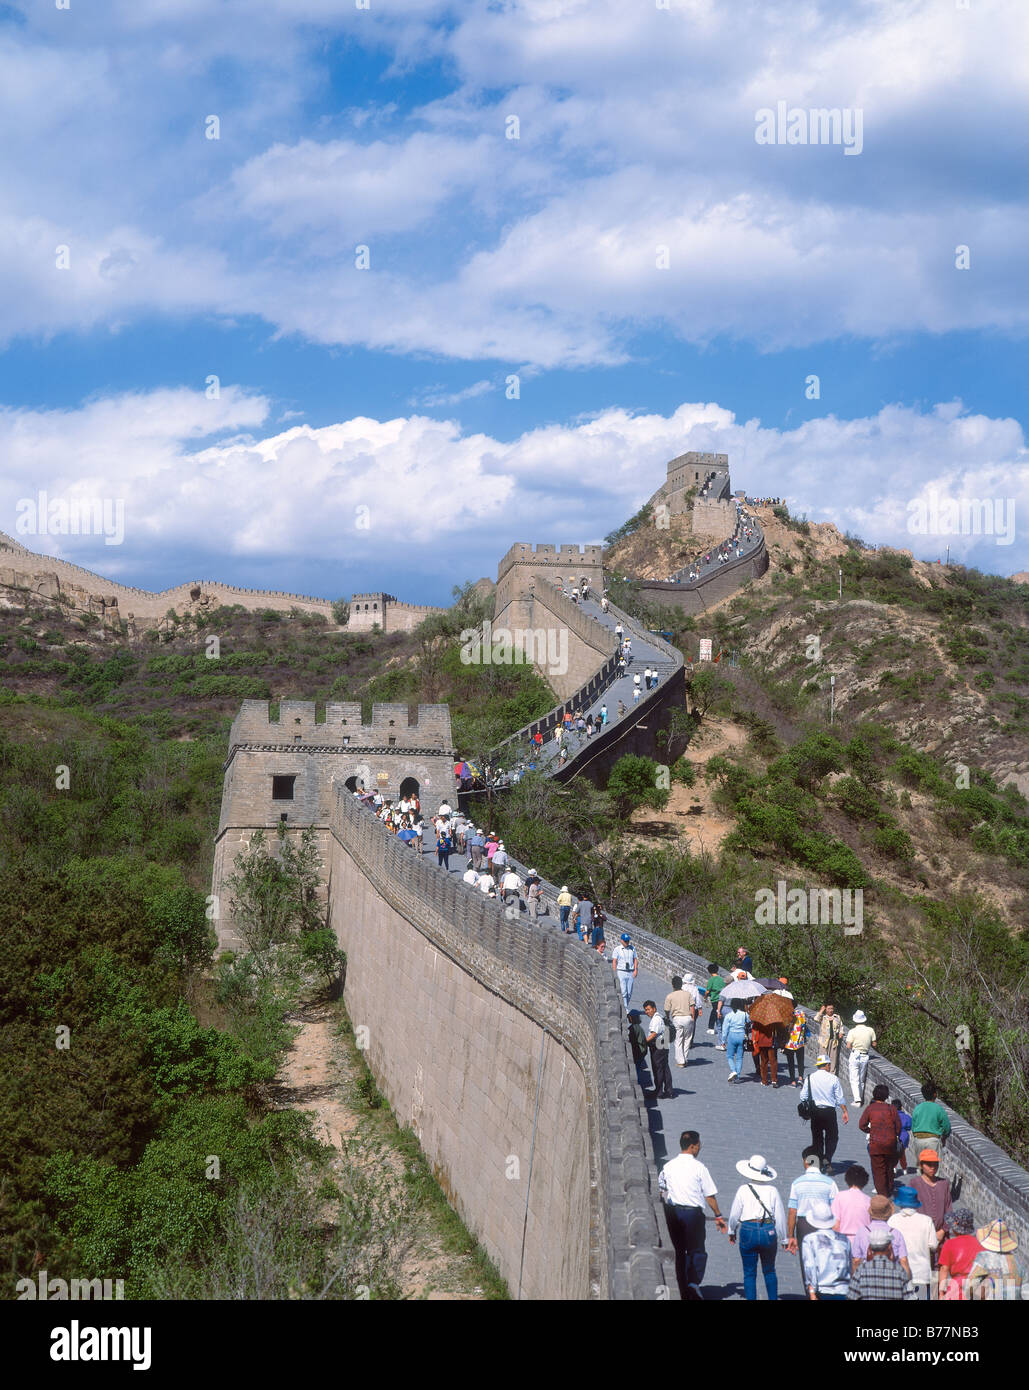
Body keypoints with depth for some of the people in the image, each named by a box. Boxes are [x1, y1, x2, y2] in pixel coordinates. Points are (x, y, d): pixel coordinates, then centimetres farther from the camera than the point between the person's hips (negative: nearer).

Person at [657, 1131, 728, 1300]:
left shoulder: (668, 1166, 5)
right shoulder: (699, 1167, -7)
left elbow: (660, 1191, 12)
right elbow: (710, 1195, -4)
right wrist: (718, 1216, 6)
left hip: (672, 1212, 4)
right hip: (693, 1212, -4)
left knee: (679, 1251, 13)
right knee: (697, 1250, 7)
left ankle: (683, 1291, 15)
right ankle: (694, 1282, -15)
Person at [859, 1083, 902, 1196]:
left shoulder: (870, 1108, -1)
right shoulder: (892, 1109, 1)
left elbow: (862, 1125, -4)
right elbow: (898, 1126, 2)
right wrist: (896, 1137, 18)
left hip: (875, 1143, -2)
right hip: (891, 1142, 2)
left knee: (878, 1168, 4)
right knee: (889, 1167, 18)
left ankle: (882, 1193, 1)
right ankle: (889, 1190, 28)